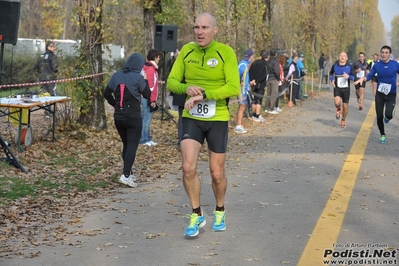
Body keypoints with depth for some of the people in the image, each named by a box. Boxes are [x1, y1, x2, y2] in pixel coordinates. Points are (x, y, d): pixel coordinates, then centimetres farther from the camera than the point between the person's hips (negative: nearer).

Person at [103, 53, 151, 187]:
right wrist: (145, 80, 8)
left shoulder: (116, 76, 4)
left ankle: (128, 172, 23)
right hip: (133, 117, -5)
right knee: (132, 145, -3)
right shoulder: (138, 77, -11)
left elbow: (106, 93, 7)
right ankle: (125, 175, -14)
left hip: (118, 117, 5)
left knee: (126, 144, 18)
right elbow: (147, 95, -2)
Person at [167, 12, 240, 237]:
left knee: (217, 173, 8)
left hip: (218, 119, -2)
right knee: (188, 167, -11)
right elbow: (172, 81, 4)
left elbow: (233, 88, -18)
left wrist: (203, 95, -28)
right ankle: (197, 215, 9)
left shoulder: (226, 52, -10)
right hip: (191, 118, 2)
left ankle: (220, 212, 35)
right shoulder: (186, 50, 1)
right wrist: (186, 88, -18)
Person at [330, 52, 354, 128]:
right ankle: (339, 109, 11)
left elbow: (354, 77, 0)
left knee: (345, 106, 6)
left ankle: (343, 120, 32)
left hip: (346, 89, 0)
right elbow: (331, 73, 18)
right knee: (337, 103, -26)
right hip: (337, 88, 0)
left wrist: (349, 76, -21)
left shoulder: (349, 67, -4)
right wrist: (332, 80, -1)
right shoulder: (335, 66, -1)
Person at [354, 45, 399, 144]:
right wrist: (363, 78, -21)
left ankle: (387, 117, 20)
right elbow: (370, 75, 0)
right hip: (379, 94, 2)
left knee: (388, 115, -20)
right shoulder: (377, 65, -4)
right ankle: (382, 135, 24)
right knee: (379, 116, 2)